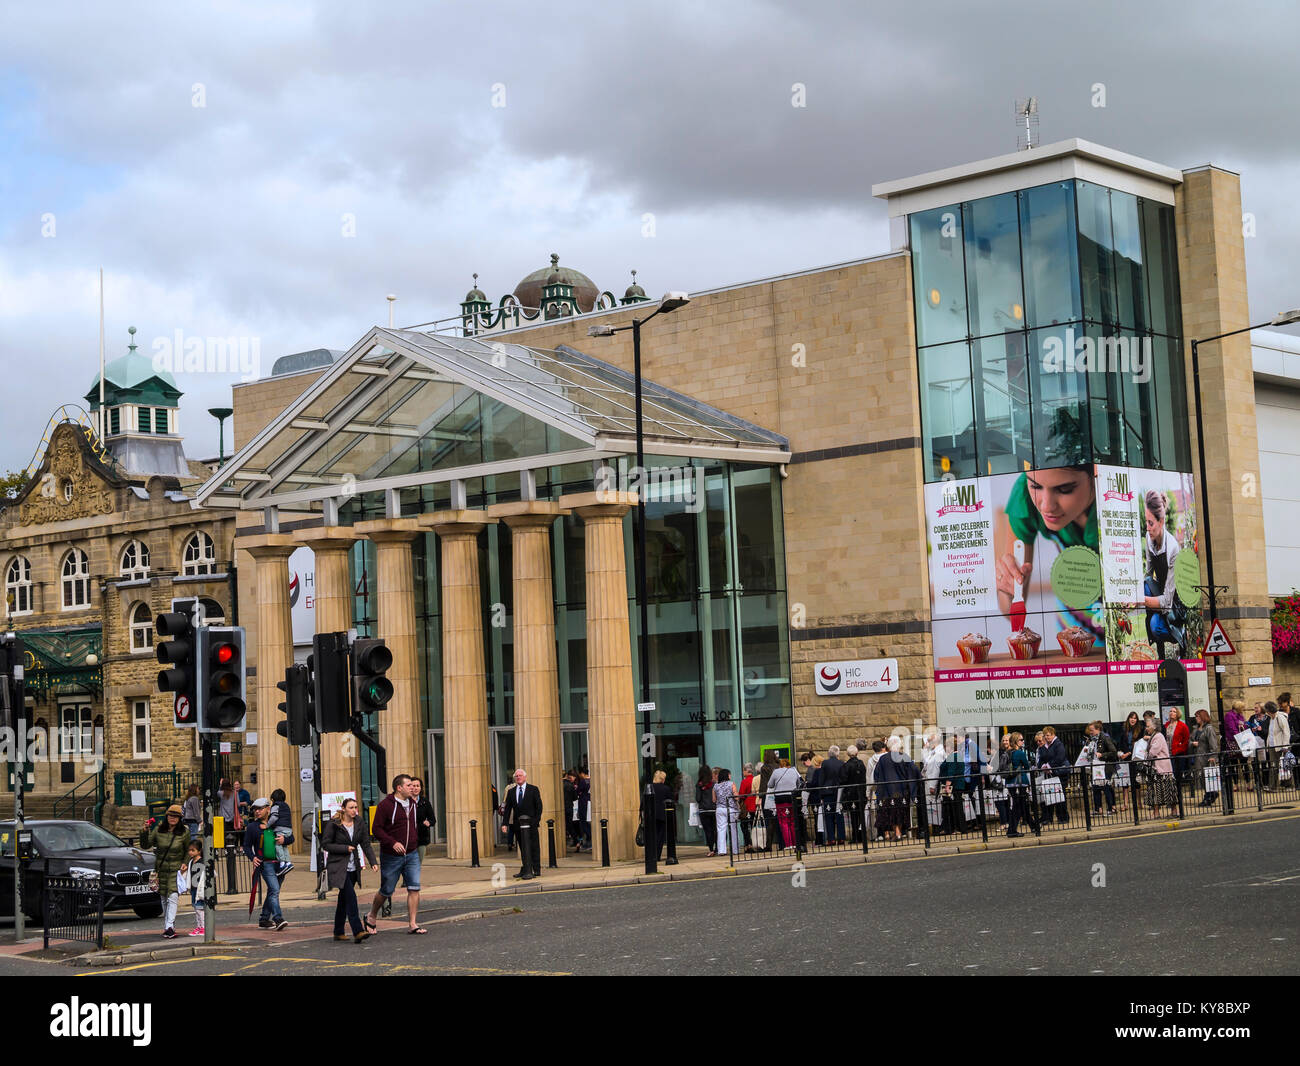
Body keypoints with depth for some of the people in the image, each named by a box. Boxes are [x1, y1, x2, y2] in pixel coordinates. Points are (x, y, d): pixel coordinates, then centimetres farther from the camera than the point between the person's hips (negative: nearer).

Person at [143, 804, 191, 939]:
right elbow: (145, 846, -3)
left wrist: (185, 863, -8)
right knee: (164, 899, 10)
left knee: (173, 898, -16)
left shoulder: (184, 832, -5)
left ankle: (169, 927, -22)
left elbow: (188, 850, 7)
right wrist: (146, 832, -18)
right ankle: (167, 927, 19)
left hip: (176, 869, -3)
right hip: (161, 869, 3)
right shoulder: (158, 830, -3)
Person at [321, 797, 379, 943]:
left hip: (353, 867, 5)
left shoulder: (359, 823, 6)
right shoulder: (333, 824, -8)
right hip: (338, 867, -5)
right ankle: (357, 931, -22)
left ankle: (338, 932, 21)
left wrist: (373, 862, -5)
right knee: (350, 896, -18)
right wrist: (345, 848, -13)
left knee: (344, 899, 11)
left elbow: (365, 844, 6)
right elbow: (325, 844, -7)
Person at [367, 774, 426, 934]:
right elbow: (377, 828, -15)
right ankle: (371, 918, 28)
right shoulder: (385, 805, -12)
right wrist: (393, 843, -25)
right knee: (386, 891, 6)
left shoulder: (412, 804, 9)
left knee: (414, 888, -6)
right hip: (391, 856, -5)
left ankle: (413, 924, -2)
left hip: (411, 855, 5)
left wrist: (415, 843, 13)